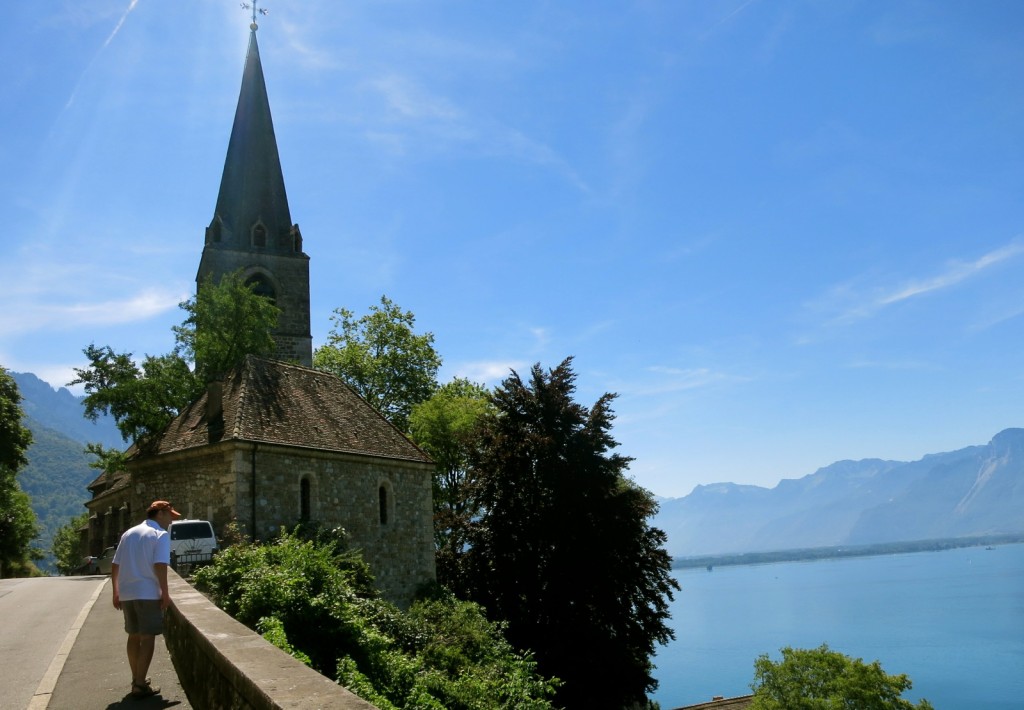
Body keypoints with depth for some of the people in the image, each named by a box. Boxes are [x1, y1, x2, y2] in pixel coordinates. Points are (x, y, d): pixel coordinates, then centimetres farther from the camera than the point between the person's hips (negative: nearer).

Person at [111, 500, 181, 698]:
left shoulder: (129, 533, 14)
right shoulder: (160, 534, -7)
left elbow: (115, 565, 14)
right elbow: (160, 565, -17)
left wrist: (116, 592, 20)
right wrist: (165, 593, -12)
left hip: (127, 593, 7)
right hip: (148, 593, -7)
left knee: (134, 636, 18)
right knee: (148, 638, -1)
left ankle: (136, 680, 27)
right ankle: (140, 685, -3)